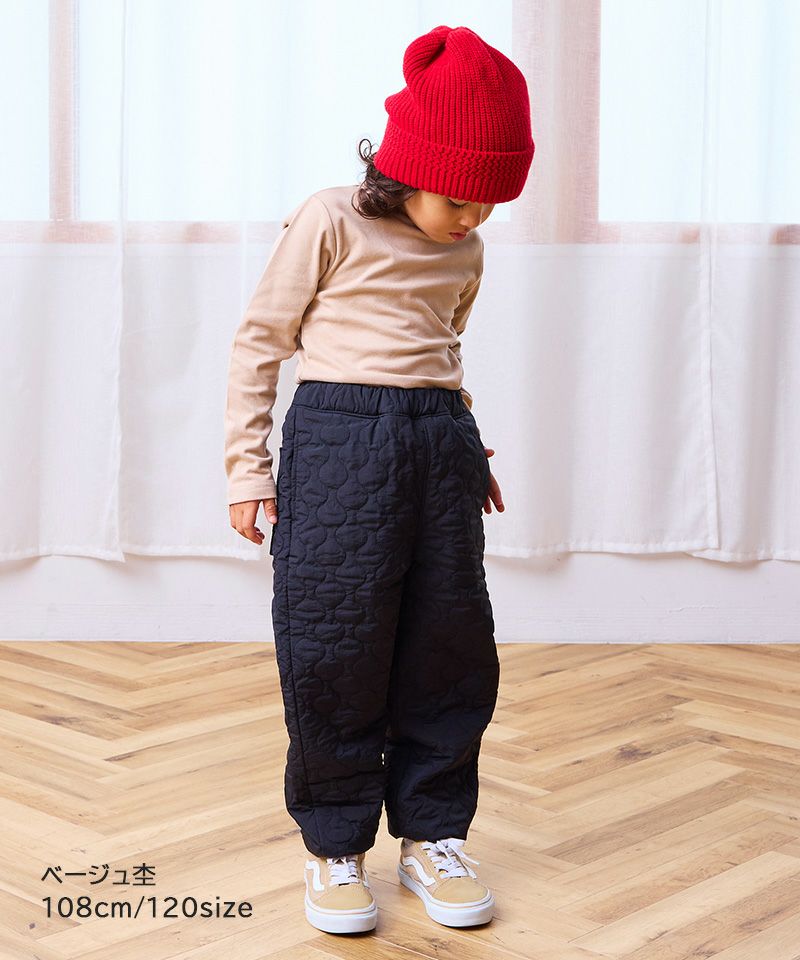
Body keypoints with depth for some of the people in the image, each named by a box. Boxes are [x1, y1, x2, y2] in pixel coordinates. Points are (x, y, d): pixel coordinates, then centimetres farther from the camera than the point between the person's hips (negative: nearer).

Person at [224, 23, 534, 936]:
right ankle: (334, 845, 13)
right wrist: (247, 463, -2)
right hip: (339, 433, -5)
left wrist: (470, 443, 21)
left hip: (441, 440, 5)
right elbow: (261, 340, 0)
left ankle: (432, 835, 20)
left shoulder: (463, 253, 12)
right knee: (335, 647, -2)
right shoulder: (330, 223, -4)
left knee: (450, 644, 5)